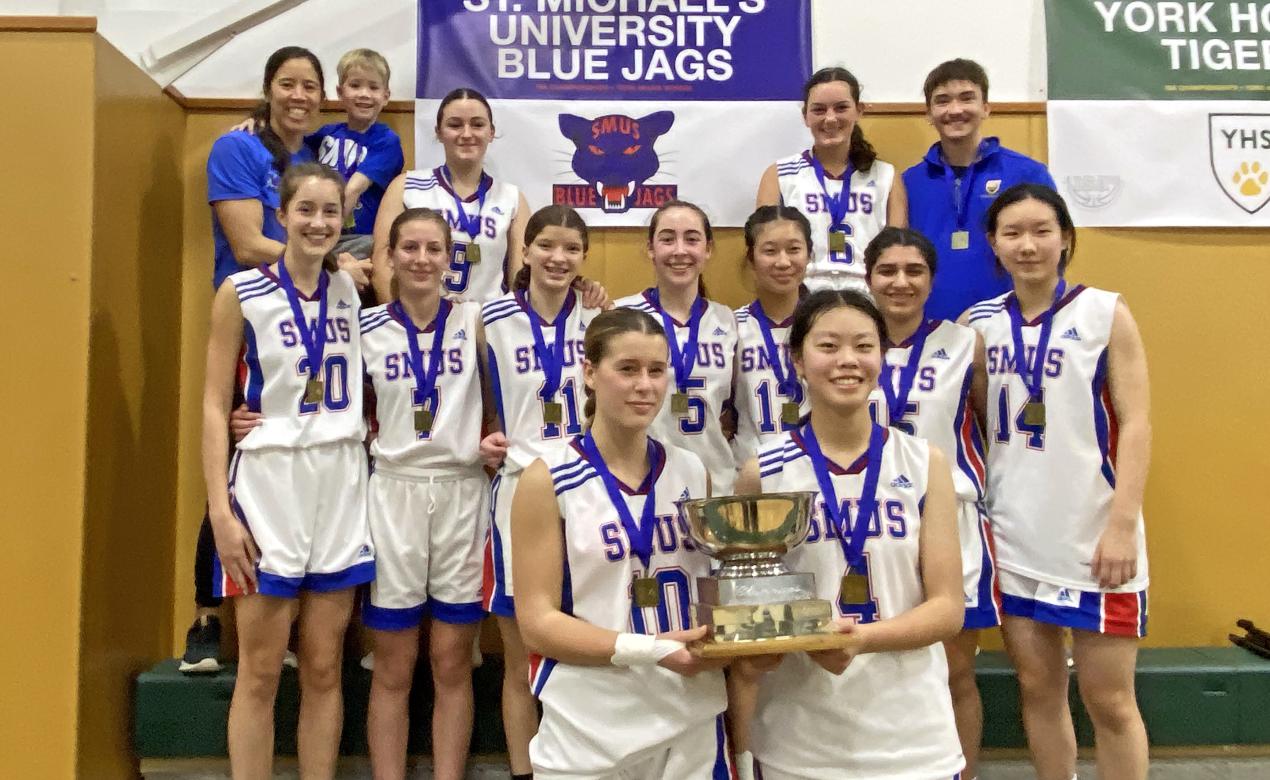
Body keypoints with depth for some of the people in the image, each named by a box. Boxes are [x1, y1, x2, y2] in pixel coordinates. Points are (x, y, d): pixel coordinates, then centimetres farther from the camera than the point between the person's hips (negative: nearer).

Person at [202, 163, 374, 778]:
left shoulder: (352, 291, 7)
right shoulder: (241, 293, -4)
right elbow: (214, 405, -6)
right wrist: (221, 511, -12)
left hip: (341, 487, 3)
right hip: (269, 484, -3)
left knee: (323, 668, 8)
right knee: (260, 672, 3)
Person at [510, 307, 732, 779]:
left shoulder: (693, 473, 3)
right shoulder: (548, 480, -8)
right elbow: (537, 624, -11)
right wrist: (649, 649, -22)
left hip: (694, 725, 4)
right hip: (589, 737, -3)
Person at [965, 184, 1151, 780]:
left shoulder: (1105, 313, -2)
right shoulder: (979, 323, 6)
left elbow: (1136, 424, -6)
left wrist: (1122, 523, -14)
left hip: (1093, 534, -3)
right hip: (1014, 537, 3)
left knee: (1108, 699, 5)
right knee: (1037, 688, 12)